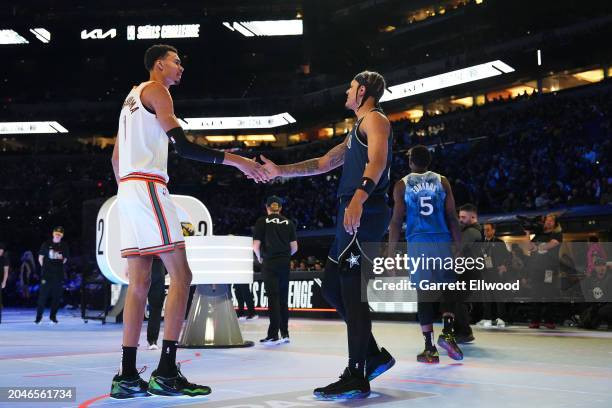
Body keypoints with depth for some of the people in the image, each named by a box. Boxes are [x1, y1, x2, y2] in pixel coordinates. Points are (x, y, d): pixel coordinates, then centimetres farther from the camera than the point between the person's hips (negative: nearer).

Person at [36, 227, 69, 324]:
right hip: (46, 275, -2)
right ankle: (38, 317, 3)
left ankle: (53, 316, 15)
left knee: (57, 297, 4)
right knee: (43, 296, -4)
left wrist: (58, 267, 6)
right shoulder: (46, 244, 2)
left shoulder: (64, 246, 6)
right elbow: (40, 258, 8)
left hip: (59, 275, 2)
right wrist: (45, 268, 5)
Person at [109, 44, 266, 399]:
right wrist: (235, 160, -14)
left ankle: (127, 377, 5)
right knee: (181, 276, -10)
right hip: (148, 187, -10)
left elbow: (116, 156, 26)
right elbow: (184, 147, -14)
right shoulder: (156, 90, -2)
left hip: (128, 187, 10)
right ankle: (166, 373, -13)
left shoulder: (133, 97, 26)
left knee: (140, 282, 6)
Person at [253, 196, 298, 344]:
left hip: (269, 262, -3)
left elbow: (256, 246, -5)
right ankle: (285, 333, 14)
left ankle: (273, 335, -6)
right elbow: (294, 247, 5)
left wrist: (259, 258, 13)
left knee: (273, 297, -3)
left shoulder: (262, 222, -1)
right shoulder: (289, 223, 7)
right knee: (283, 298, 11)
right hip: (285, 263, 3)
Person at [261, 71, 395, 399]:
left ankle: (356, 377, -10)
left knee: (352, 288, -12)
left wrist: (359, 197, -36)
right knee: (332, 286, 10)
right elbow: (322, 164, 35)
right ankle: (374, 355, 14)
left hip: (365, 212, -10)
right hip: (353, 214, 10)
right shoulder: (357, 131, 30)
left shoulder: (374, 119, -1)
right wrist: (280, 171, 32)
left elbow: (377, 161, -20)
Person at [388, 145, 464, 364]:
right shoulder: (442, 181, 9)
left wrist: (391, 253, 3)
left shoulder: (402, 185, 5)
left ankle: (430, 348, 2)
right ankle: (447, 332, -6)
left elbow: (397, 221, 0)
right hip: (442, 242, 1)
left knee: (423, 294, 2)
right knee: (448, 288, 13)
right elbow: (452, 217, 3)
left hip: (417, 244, -1)